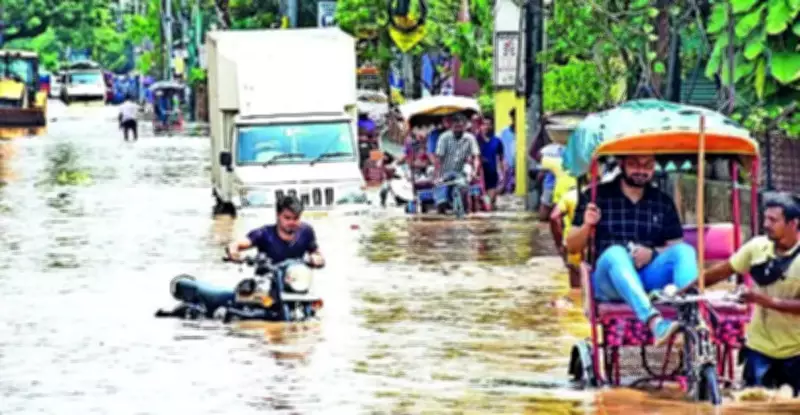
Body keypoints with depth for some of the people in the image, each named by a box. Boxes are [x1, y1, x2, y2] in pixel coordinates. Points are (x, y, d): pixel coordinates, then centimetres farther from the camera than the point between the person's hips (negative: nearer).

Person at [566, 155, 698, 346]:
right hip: (608, 280, -3)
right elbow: (572, 247, 8)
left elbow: (676, 246, 11)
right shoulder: (596, 197, 9)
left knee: (685, 250, -22)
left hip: (650, 278, 3)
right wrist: (587, 226, -13)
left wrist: (652, 253, -10)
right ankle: (655, 322, -56)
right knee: (615, 253, -35)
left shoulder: (663, 203, 16)